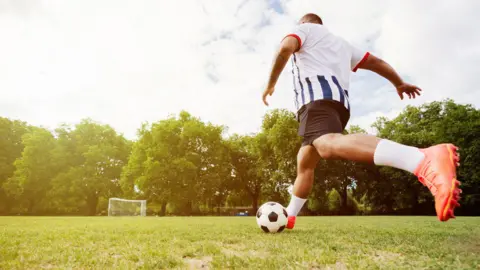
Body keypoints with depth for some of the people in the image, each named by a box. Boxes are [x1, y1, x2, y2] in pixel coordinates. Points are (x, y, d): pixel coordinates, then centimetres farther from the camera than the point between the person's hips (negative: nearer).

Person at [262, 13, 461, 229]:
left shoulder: (304, 29, 19)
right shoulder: (340, 43, 37)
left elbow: (286, 47, -4)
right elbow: (375, 61, 36)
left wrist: (271, 84, 5)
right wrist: (399, 83, 48)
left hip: (316, 96, -9)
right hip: (341, 103, 9)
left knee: (330, 144, -37)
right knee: (305, 162, 18)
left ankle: (426, 160, -58)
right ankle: (289, 216, 25)